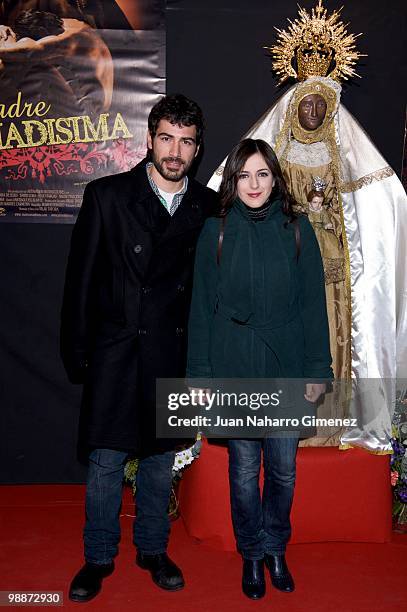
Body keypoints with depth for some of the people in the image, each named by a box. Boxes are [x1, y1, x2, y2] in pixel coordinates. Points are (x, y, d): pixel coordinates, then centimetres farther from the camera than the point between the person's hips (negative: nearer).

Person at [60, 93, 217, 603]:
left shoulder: (208, 206, 2)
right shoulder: (106, 196, -4)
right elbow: (81, 280, -3)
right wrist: (78, 353, -3)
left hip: (174, 353, 2)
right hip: (116, 352, -2)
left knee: (161, 457, 16)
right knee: (105, 460, 7)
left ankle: (153, 549, 35)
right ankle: (99, 557, 28)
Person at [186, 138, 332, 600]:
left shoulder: (297, 230, 0)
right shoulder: (215, 232, -1)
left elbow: (314, 304, 2)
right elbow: (201, 307, 0)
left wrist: (317, 370, -1)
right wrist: (199, 374, -2)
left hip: (287, 371, 1)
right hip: (234, 370, 0)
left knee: (283, 469, 10)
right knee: (244, 469, 10)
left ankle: (276, 549, 33)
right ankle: (252, 554, 31)